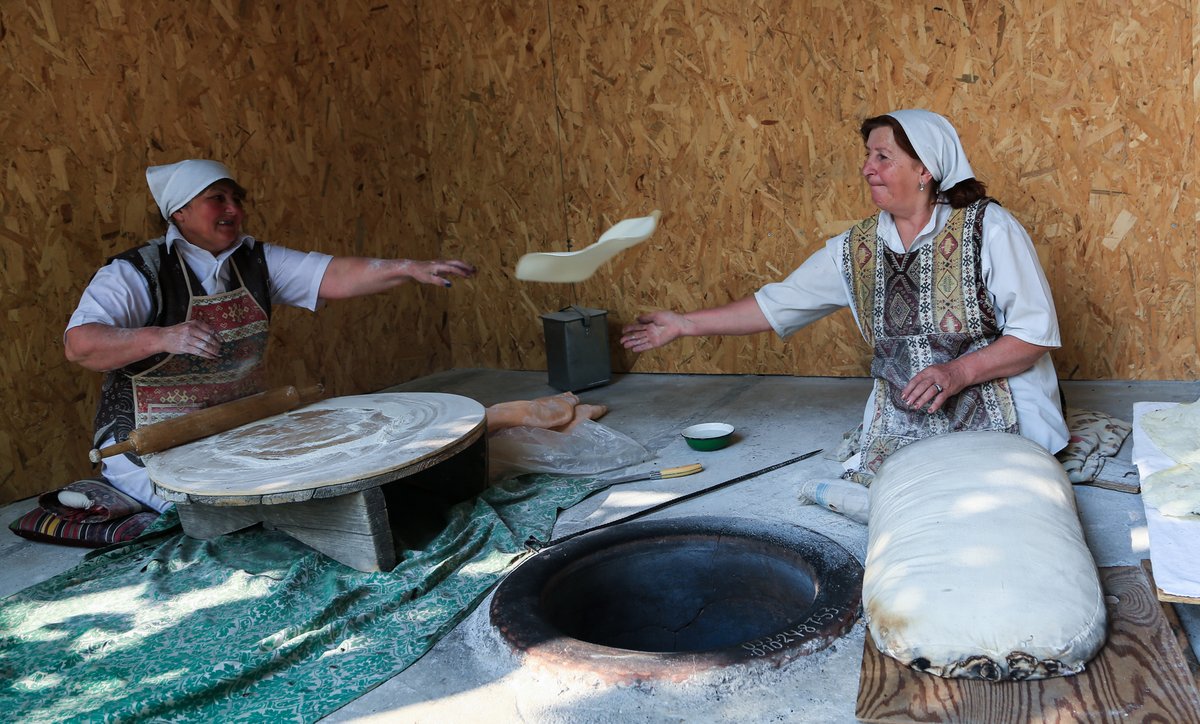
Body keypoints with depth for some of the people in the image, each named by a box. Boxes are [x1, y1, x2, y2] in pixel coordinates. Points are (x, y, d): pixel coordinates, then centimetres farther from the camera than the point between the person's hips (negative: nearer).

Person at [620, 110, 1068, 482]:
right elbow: (778, 305, 10)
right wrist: (684, 326, 9)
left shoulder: (988, 227, -9)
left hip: (994, 425, -3)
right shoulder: (856, 248, 5)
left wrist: (959, 372, -24)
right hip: (900, 429, 3)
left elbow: (1036, 333, -9)